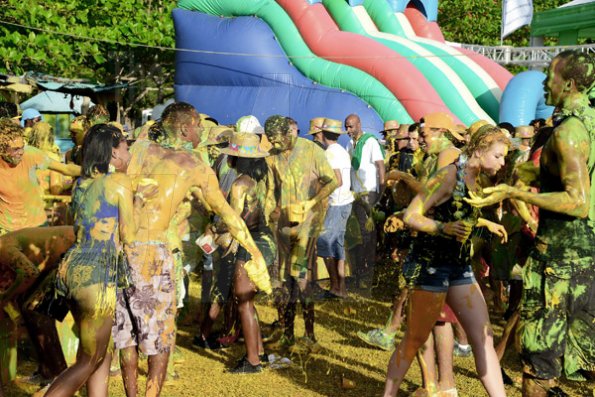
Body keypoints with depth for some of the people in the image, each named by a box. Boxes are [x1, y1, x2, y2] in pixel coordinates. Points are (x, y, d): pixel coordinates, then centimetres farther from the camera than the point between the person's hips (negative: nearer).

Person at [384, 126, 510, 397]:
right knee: (414, 340, 3)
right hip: (431, 265, -8)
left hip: (460, 268, 8)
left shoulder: (474, 181, 9)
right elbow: (411, 216, -17)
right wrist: (444, 228, -33)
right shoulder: (450, 175, -15)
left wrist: (487, 224, 35)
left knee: (484, 338, 2)